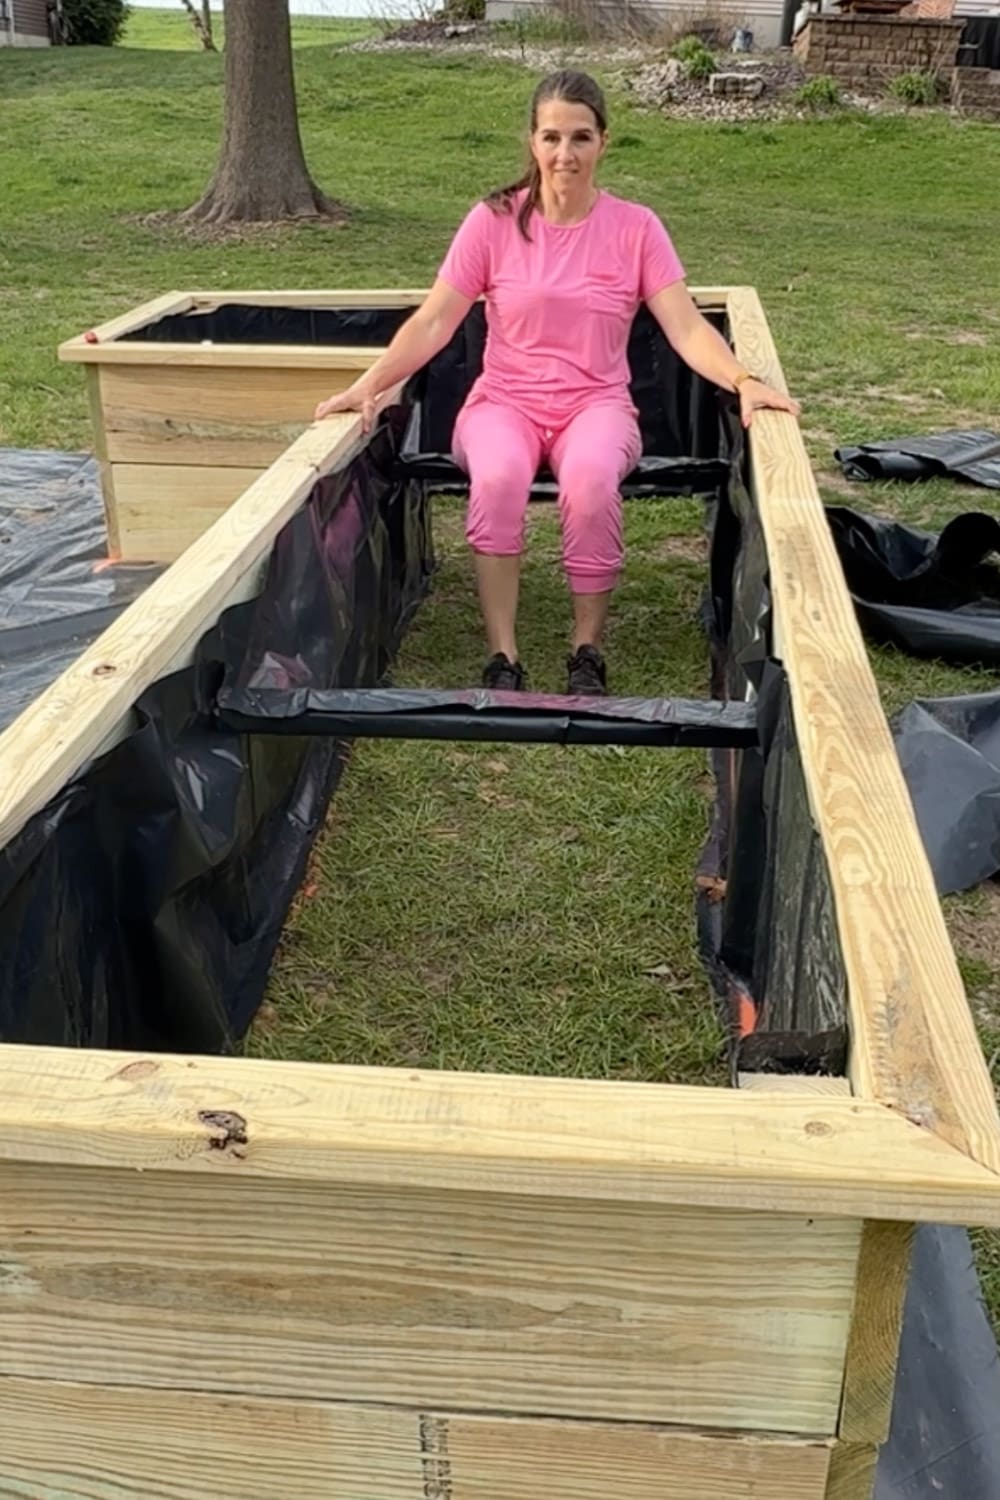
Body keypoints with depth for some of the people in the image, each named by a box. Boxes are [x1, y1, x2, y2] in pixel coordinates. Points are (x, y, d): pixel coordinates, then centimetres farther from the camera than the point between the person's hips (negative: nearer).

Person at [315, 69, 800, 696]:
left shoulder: (636, 227, 1)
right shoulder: (494, 220, 1)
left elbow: (686, 327, -8)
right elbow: (434, 322, -4)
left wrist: (745, 381, -26)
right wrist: (369, 385, -18)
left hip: (597, 404, 0)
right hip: (504, 401, 0)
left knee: (591, 479, -36)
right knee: (498, 477, -36)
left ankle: (588, 652, -15)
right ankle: (503, 658, -23)